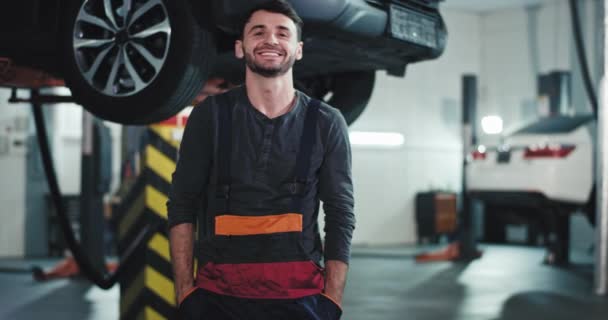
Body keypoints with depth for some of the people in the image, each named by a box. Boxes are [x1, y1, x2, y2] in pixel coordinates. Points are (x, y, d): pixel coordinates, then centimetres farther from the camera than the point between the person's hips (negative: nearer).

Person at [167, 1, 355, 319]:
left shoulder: (326, 123, 2)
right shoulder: (210, 115, 1)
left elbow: (340, 215, 1)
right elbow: (182, 205, 1)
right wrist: (184, 292, -6)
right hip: (218, 293, 0)